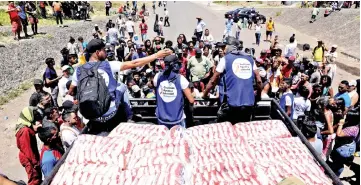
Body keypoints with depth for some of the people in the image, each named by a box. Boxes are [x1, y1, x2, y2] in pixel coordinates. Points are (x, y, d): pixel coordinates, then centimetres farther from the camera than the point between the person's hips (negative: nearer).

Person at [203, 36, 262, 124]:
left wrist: (205, 94, 21)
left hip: (233, 103, -4)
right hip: (249, 103, 4)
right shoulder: (250, 59, 13)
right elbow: (259, 81, 10)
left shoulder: (225, 59, 4)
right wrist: (259, 95, 27)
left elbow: (213, 81, 7)